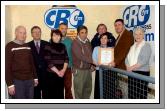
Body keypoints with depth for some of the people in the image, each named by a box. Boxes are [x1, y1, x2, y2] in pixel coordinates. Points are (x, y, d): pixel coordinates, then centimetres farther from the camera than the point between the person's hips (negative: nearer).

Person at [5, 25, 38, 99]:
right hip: (17, 81, -5)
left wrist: (35, 77, 15)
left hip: (29, 80, 6)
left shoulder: (27, 46, 11)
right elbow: (7, 67, -10)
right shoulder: (10, 46, -7)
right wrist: (10, 84, -14)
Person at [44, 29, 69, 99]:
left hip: (61, 74, 4)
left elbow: (66, 59, 7)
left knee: (60, 94, 10)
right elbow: (49, 62, -11)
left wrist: (63, 70, -8)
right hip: (51, 74, -4)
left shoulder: (63, 46, 11)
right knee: (51, 94, 1)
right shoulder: (48, 47, -4)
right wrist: (57, 72, -11)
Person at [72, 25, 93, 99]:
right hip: (79, 70, -6)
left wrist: (92, 64, -2)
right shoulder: (75, 42, -13)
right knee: (79, 90, 2)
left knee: (88, 88, 15)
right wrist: (93, 61, -25)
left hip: (88, 69, 7)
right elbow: (81, 56, -22)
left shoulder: (87, 42, 7)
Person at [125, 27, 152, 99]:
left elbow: (144, 61, -16)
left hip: (142, 73, -6)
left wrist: (132, 67, -16)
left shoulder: (146, 46, -4)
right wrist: (128, 68, -6)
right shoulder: (132, 46, 17)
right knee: (131, 94, 7)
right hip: (131, 73, 6)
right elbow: (127, 59, 12)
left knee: (140, 95, -6)